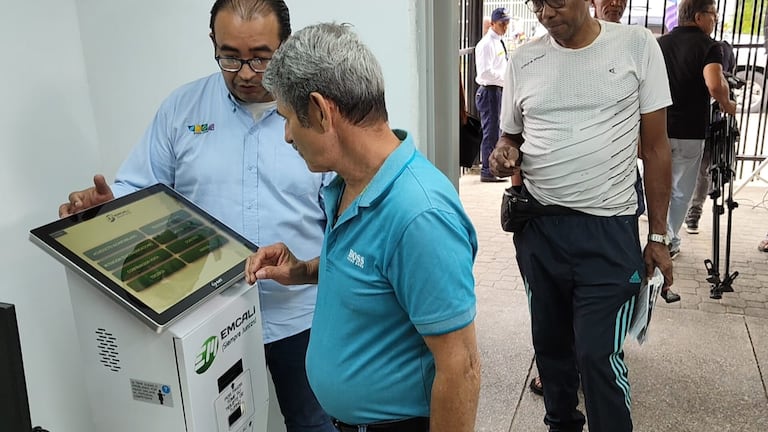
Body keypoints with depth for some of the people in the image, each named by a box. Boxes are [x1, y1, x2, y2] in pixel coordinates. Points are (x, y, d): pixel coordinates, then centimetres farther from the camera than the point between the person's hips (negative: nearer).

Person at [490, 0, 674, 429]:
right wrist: (503, 154, -11)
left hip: (609, 230, -3)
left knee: (599, 354, -4)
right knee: (550, 340, 17)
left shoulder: (638, 46, -3)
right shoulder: (523, 60, 4)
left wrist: (658, 236, -1)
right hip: (538, 227, 3)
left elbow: (656, 147, 0)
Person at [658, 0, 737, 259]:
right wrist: (727, 105, -7)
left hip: (658, 129, 4)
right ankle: (669, 241, 15)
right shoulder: (708, 46, -9)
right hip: (689, 133, -4)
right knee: (681, 192, 10)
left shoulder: (659, 43, 7)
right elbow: (715, 85, -26)